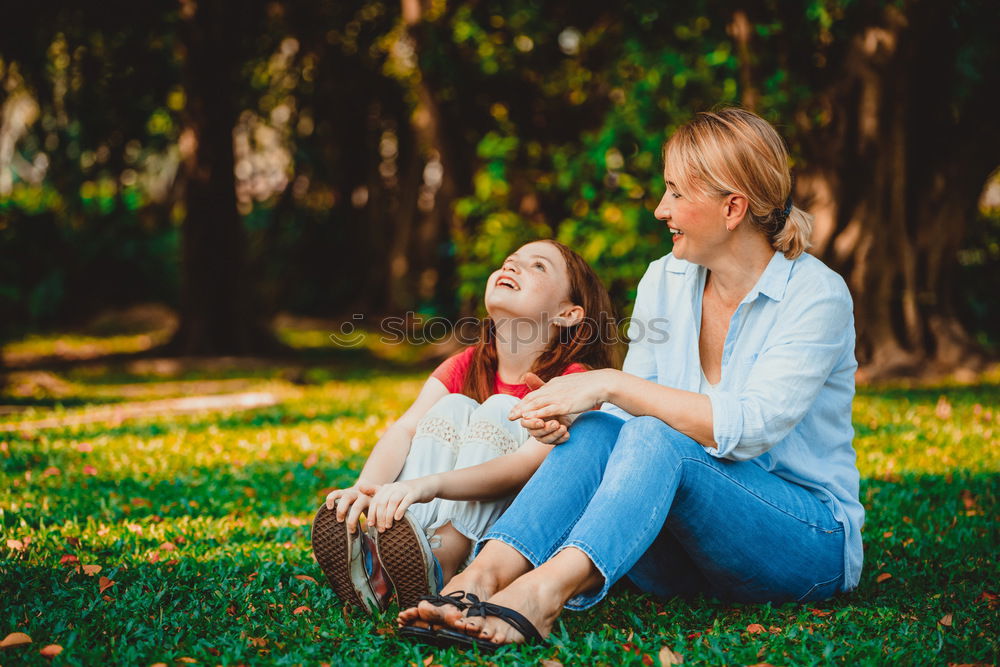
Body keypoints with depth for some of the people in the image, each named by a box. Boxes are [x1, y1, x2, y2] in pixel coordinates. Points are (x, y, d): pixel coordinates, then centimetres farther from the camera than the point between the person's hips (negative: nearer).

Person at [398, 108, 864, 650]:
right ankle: (481, 577, -45)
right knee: (598, 430, -25)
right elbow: (633, 414, 4)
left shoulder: (816, 296, -13)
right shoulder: (665, 280, 6)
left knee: (657, 440, -33)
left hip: (811, 543, -5)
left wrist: (613, 384, -27)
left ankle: (541, 593, -54)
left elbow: (748, 428, -26)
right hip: (685, 547, 5)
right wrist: (566, 417, -19)